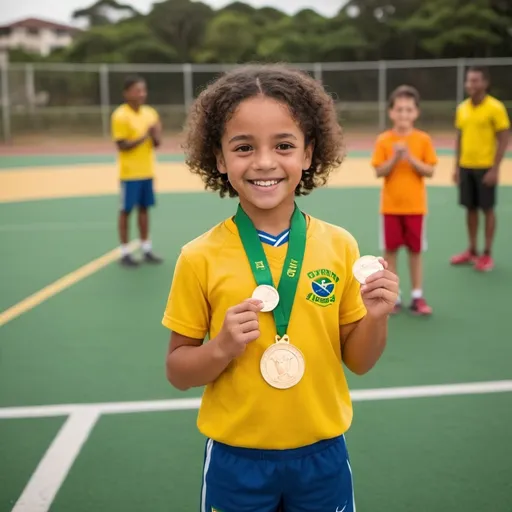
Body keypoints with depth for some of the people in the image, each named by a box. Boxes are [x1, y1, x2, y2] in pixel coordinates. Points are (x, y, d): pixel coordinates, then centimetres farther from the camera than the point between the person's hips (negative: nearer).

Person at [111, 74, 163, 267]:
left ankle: (146, 249, 20)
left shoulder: (150, 113, 6)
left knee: (144, 208, 11)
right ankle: (125, 252, 10)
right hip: (130, 172, -6)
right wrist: (144, 137, -23)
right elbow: (122, 146, -16)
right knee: (126, 210, 2)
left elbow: (157, 144, 8)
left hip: (147, 171, 6)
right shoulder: (120, 115, -13)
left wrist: (155, 135, -14)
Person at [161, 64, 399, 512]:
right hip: (235, 459, -1)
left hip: (322, 454, 2)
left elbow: (358, 361, 2)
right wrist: (222, 348, -21)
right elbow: (177, 370, -3)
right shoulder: (200, 258, -11)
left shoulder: (340, 247, -7)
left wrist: (376, 317, -17)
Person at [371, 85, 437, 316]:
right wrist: (395, 158, -21)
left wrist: (410, 158, -19)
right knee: (390, 250, 5)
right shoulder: (383, 140, -4)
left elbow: (430, 171, -6)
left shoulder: (423, 139, -3)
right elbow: (379, 172, -6)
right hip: (390, 206, 0)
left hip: (415, 205, 0)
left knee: (415, 251, 7)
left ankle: (417, 297, 16)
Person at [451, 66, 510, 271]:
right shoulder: (462, 108, 7)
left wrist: (495, 169, -16)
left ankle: (487, 254, 11)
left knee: (487, 209, 3)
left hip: (485, 167, -5)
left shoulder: (495, 108, -10)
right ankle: (472, 251, 21)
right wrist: (457, 166, 10)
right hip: (466, 166, 5)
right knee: (470, 208, 10)